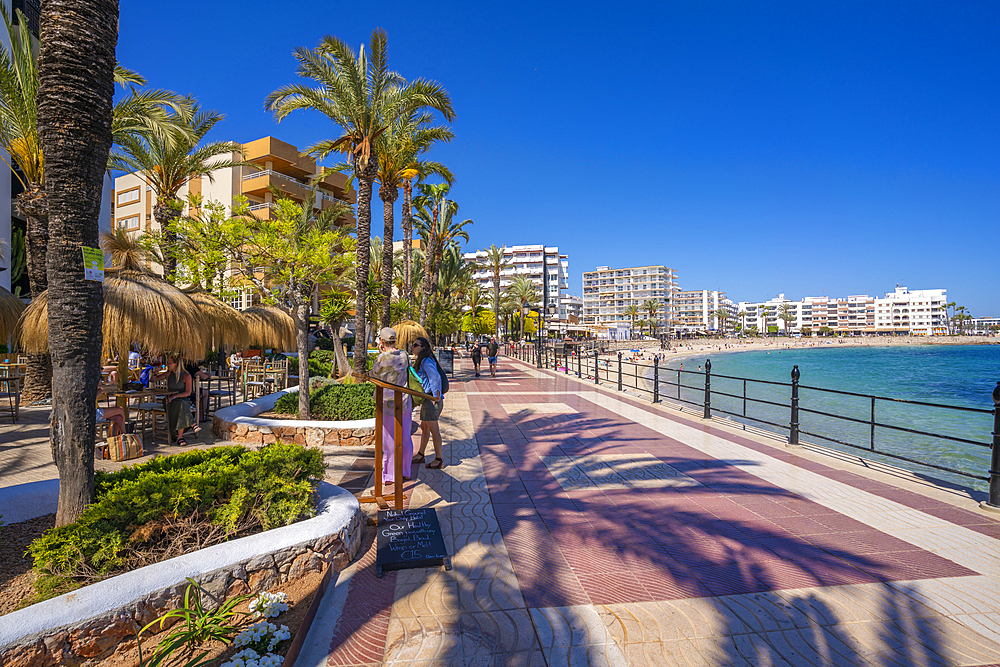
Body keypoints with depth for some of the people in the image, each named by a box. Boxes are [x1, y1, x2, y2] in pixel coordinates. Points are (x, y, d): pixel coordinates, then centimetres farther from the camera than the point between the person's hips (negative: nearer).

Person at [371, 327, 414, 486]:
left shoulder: (382, 358, -16)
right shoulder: (404, 356, -2)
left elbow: (374, 375, 1)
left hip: (388, 402, -5)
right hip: (405, 400, 5)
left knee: (389, 439, 6)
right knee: (405, 437, 14)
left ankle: (390, 475, 16)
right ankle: (405, 471, 26)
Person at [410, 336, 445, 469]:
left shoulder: (426, 361, -17)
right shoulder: (420, 361, 15)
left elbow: (435, 377, -27)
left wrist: (437, 396, -24)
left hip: (431, 399, -10)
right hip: (426, 399, 10)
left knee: (433, 430, -1)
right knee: (424, 428, 20)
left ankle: (438, 460, 9)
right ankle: (420, 455, 33)